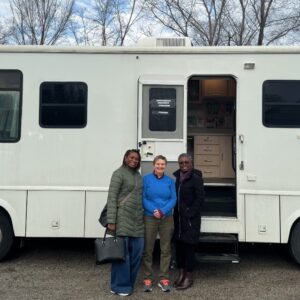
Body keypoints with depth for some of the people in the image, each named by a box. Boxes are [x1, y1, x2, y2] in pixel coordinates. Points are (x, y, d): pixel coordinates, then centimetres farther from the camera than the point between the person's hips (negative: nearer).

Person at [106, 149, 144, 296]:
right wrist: (111, 221, -17)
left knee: (137, 252, 9)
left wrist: (143, 216, 10)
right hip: (123, 217, -7)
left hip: (137, 219, 7)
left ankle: (129, 281, 23)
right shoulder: (119, 173, -5)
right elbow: (112, 197, -11)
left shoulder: (138, 175, 16)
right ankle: (119, 286, 10)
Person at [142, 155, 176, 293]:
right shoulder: (146, 179, -2)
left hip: (167, 219, 2)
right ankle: (148, 279, 15)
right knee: (148, 249, 4)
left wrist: (163, 211, -16)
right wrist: (154, 211, -18)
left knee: (165, 249, 7)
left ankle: (164, 279, 17)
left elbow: (173, 199, -1)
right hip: (149, 218, -2)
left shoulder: (170, 181, 4)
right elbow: (143, 198, -5)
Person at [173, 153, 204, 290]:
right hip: (178, 218, 6)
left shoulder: (196, 178, -8)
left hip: (191, 218, -6)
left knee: (188, 246, 1)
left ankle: (188, 277, 13)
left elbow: (200, 198, -11)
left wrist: (189, 214, -14)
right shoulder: (175, 176, 8)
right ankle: (181, 273, 26)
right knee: (178, 244, 11)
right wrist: (175, 214, 3)